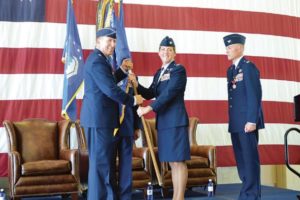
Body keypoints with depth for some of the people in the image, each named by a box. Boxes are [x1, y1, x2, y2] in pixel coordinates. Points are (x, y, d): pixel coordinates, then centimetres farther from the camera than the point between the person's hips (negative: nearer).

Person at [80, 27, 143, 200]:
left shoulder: (99, 59, 18)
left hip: (99, 117, 11)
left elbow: (108, 82, 25)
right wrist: (132, 101, -11)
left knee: (102, 159, 16)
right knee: (101, 160, -5)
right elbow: (110, 89, -22)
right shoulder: (97, 61, -16)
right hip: (98, 118, -11)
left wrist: (123, 70, 12)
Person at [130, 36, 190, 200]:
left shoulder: (179, 69, -6)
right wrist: (136, 84, 1)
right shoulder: (159, 73, 18)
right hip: (163, 122, 8)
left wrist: (148, 108, -18)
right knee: (172, 162, 12)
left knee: (179, 161, -5)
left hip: (176, 120, -8)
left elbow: (168, 93, -17)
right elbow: (149, 94, 18)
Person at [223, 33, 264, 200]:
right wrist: (231, 121, 13)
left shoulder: (248, 67, -7)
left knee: (250, 158, -3)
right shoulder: (231, 70, 18)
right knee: (241, 158, 11)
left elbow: (255, 95, -14)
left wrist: (252, 120, -20)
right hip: (235, 122, 8)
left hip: (247, 121, -8)